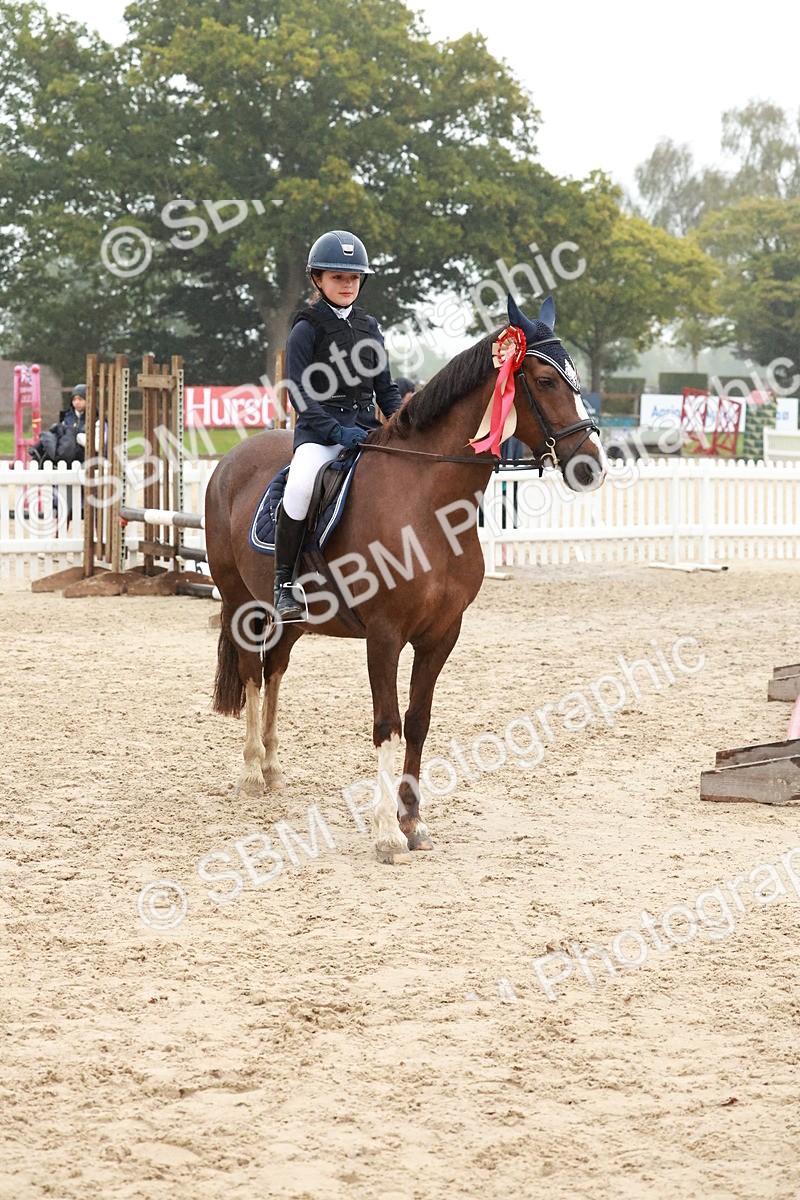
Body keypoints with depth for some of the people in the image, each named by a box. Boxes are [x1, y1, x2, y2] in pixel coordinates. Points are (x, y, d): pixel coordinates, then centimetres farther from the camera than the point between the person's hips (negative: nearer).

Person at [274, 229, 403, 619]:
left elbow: (385, 388, 19)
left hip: (366, 427, 6)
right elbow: (300, 393, -8)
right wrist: (337, 431, -21)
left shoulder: (369, 328, 17)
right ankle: (284, 583, -23)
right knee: (300, 485, -35)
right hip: (320, 431, -5)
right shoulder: (307, 329, 0)